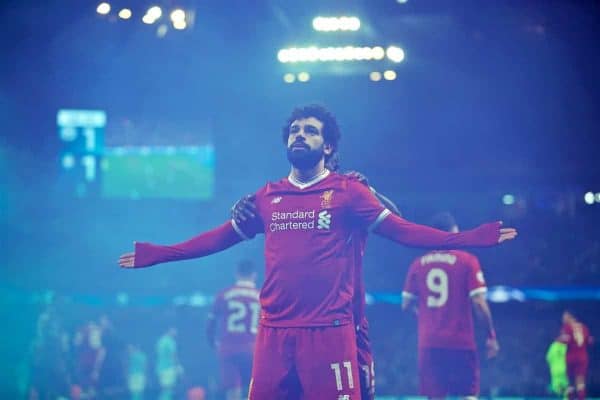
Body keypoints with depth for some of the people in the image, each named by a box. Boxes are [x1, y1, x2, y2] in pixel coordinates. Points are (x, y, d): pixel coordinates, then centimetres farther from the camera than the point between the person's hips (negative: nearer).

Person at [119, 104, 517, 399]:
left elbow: (401, 229, -1)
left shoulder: (348, 192, 3)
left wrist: (469, 238, -10)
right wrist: (156, 254, 21)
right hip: (275, 332, 4)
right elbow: (219, 237, 21)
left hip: (329, 331, -4)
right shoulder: (267, 197, 14)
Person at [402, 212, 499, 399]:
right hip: (461, 342, -3)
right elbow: (479, 302, -10)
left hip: (429, 343, 3)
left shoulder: (418, 264, 5)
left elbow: (406, 304, 8)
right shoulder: (467, 261, -5)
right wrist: (491, 336, -1)